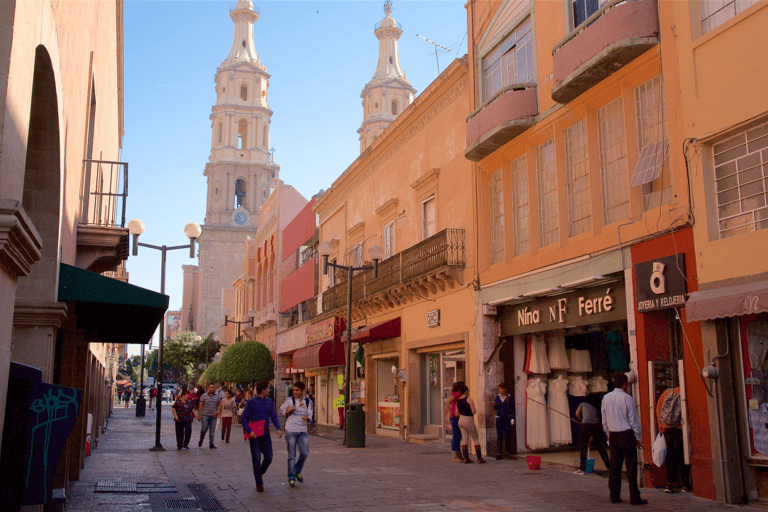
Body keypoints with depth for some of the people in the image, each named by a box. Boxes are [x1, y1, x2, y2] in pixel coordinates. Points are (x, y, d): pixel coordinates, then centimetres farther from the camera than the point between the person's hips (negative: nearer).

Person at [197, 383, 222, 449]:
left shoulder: (217, 396, 7)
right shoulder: (204, 395, 0)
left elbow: (219, 405, 13)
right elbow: (200, 406, 1)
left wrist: (217, 411, -6)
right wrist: (199, 415, -4)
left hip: (213, 416, 2)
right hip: (205, 415, -2)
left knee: (212, 431, 4)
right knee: (204, 429, -6)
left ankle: (211, 444, 12)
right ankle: (201, 440, 23)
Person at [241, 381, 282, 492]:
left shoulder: (269, 401, 7)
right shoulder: (251, 402, -8)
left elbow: (273, 416, 8)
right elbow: (243, 418, -7)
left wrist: (278, 429, -8)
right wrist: (249, 431, -19)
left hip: (265, 433, 5)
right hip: (254, 434, -5)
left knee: (269, 457, 3)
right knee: (256, 459, -1)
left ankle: (260, 473, 31)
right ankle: (259, 484, 8)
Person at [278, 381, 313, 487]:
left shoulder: (308, 402, 7)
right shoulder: (289, 401, 0)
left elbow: (310, 418, 7)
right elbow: (281, 411, 8)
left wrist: (307, 418, -17)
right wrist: (290, 411, -10)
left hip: (302, 431, 2)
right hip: (290, 431, -2)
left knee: (304, 453, -7)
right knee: (292, 455, -3)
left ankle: (297, 471, 18)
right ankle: (291, 478, 7)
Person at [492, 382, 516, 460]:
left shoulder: (510, 397, -2)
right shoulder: (497, 397, 7)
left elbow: (513, 409, 0)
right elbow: (495, 409, 13)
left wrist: (512, 418, -7)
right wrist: (494, 405, -8)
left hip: (507, 418, -2)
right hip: (499, 418, 2)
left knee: (508, 436, -3)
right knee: (499, 436, -4)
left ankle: (509, 452, 12)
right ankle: (498, 454, -3)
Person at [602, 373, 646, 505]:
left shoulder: (606, 398, 5)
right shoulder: (627, 399, -11)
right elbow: (634, 420, -7)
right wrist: (638, 437, 2)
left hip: (613, 435, 5)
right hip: (627, 434, -5)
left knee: (614, 465, 9)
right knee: (631, 466, -1)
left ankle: (614, 495, 12)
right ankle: (634, 497, 0)